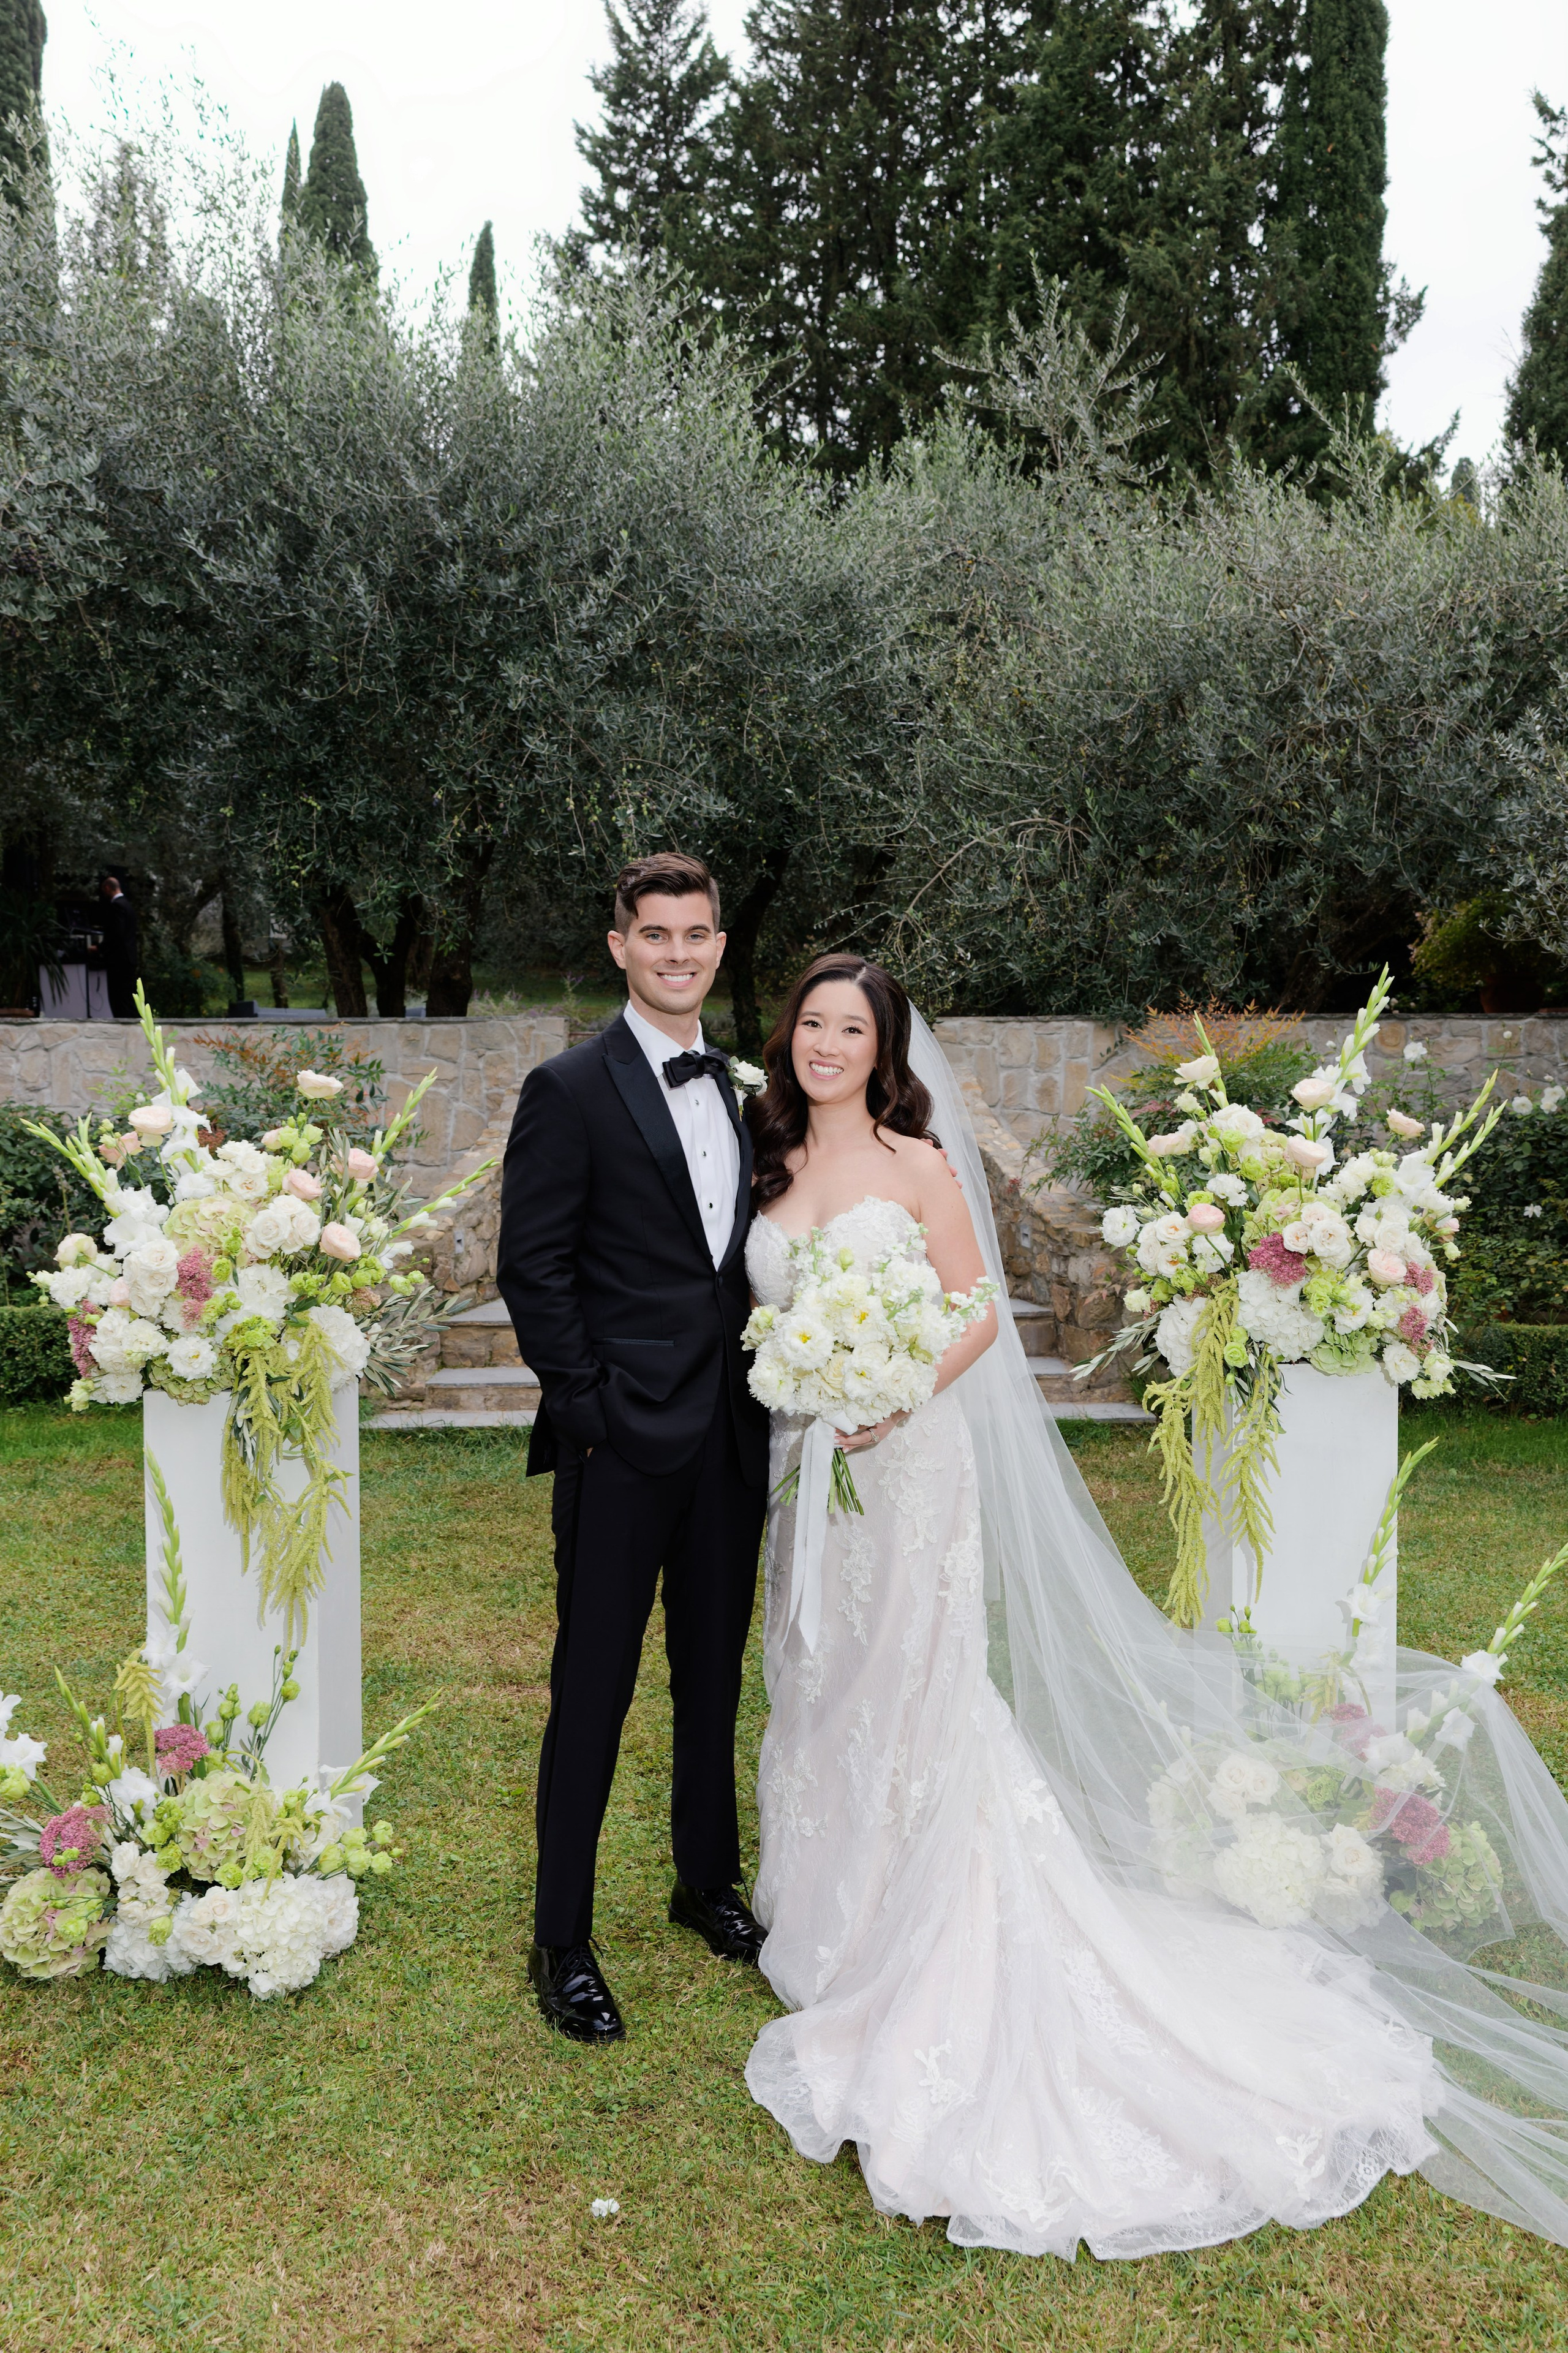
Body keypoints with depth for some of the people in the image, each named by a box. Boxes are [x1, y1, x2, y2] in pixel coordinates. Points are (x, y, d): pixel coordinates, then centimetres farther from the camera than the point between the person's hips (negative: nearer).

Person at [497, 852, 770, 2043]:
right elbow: (532, 1268, -11)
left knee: (715, 1673, 18)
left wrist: (763, 1389, 6)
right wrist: (589, 1410, -14)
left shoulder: (737, 1089, 11)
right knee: (594, 1688, 3)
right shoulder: (572, 1090, -8)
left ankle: (708, 1879, 37)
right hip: (625, 1443, -6)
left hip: (731, 1438, 6)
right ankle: (562, 1941, 18)